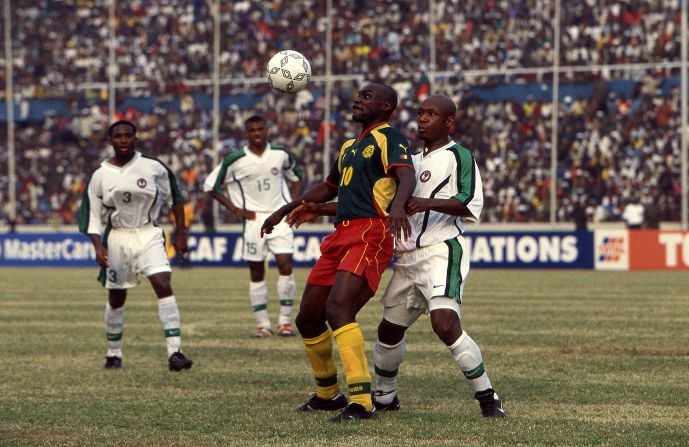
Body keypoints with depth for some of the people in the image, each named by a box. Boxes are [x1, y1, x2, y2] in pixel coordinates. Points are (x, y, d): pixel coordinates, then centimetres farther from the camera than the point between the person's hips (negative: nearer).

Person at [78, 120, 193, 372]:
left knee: (164, 286, -19)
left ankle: (175, 353, -21)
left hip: (148, 235, -1)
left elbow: (174, 198, 8)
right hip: (117, 238, 1)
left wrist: (180, 233, 8)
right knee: (116, 298, 9)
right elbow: (93, 217, 3)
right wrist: (98, 246, -11)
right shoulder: (100, 176, -1)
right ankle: (114, 354, 28)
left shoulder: (153, 167, -4)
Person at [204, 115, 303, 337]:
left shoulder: (281, 154, 0)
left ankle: (285, 321, -2)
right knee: (256, 272, 2)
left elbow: (296, 177, 19)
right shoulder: (235, 160, -7)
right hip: (253, 219, -1)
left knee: (285, 264, -11)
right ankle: (262, 324, 10)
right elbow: (210, 186, 1)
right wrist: (236, 209, -3)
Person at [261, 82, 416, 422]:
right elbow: (328, 188, 40)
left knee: (338, 310, -26)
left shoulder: (389, 138, -2)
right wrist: (286, 210, 41)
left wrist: (397, 205, -42)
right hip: (340, 237, 9)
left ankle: (362, 403, -28)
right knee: (308, 319, 10)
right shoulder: (349, 146, 25)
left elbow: (406, 177, -21)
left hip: (369, 235, -9)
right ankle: (327, 394, 30)